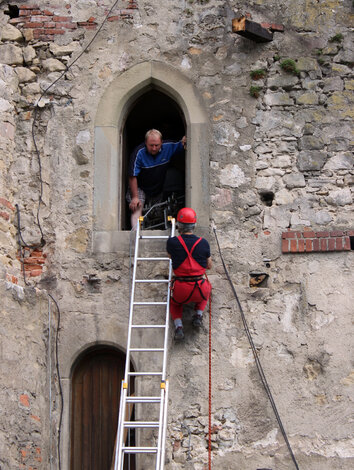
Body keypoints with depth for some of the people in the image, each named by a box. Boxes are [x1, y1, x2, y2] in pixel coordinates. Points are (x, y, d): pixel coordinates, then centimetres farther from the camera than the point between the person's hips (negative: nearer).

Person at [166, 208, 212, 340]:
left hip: (180, 290, -1)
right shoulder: (203, 243, -3)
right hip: (199, 291, 1)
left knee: (174, 302, 35)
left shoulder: (172, 242, -7)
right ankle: (198, 315, 19)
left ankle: (178, 325, 7)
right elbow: (209, 266, 12)